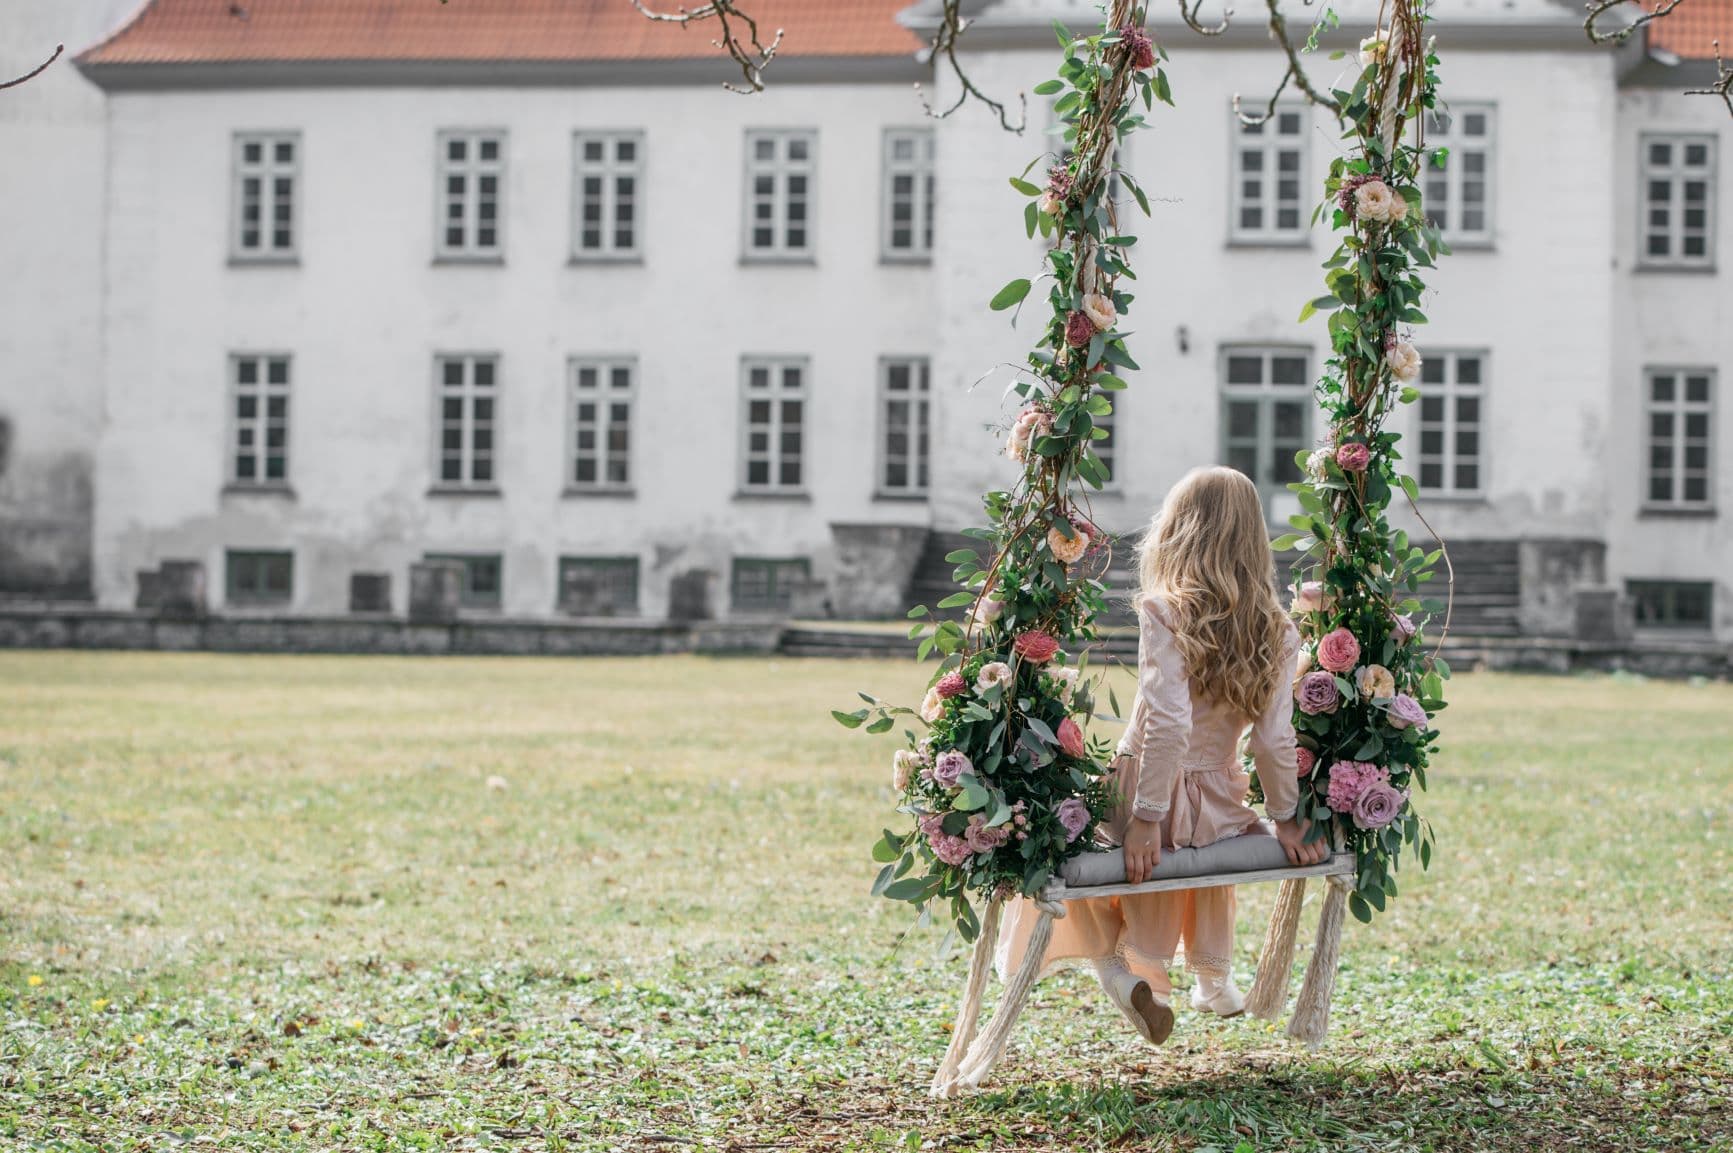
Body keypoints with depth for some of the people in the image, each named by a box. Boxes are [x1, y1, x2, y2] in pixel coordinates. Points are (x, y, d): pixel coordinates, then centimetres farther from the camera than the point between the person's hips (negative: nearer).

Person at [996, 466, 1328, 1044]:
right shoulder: (1278, 633, -4)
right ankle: (1214, 979, 43)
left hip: (1148, 794, -5)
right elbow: (1274, 739, -4)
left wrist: (1147, 818, -20)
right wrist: (1286, 818, 9)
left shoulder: (1163, 611, -17)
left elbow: (1168, 723, -24)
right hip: (1220, 802, 5)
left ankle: (1115, 965, 8)